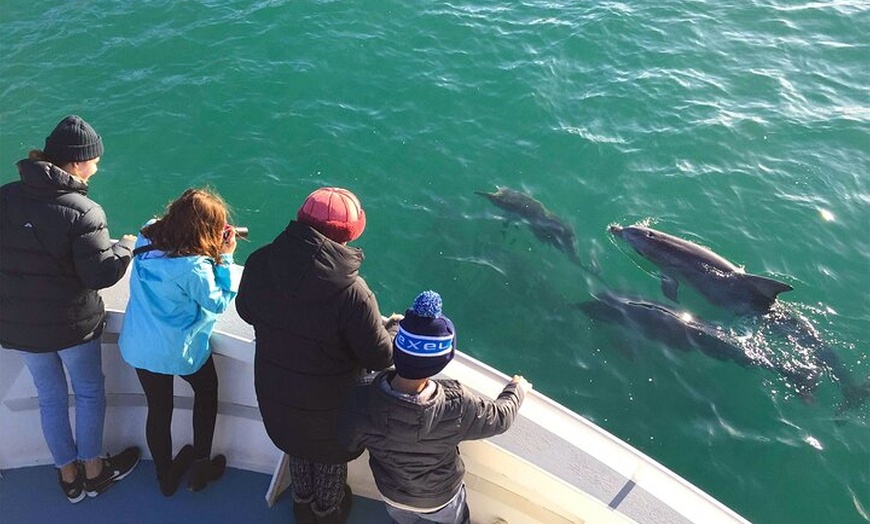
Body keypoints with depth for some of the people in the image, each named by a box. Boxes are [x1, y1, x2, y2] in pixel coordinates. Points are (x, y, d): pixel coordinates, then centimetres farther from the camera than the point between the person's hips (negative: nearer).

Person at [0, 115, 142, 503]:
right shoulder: (83, 212, -23)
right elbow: (102, 273, -22)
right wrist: (128, 245, -6)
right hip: (72, 325, -5)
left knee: (50, 397, 21)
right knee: (89, 392, 18)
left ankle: (69, 476, 36)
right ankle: (93, 471, 33)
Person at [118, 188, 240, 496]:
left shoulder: (146, 238, -11)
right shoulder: (194, 267, -30)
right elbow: (219, 303, -14)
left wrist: (215, 250, -3)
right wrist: (226, 257, -14)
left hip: (139, 346, 5)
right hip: (181, 350, -5)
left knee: (158, 408, 20)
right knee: (207, 391, 24)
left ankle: (166, 477, 40)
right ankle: (200, 466, 33)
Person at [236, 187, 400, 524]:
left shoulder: (259, 264, -21)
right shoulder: (350, 292, -36)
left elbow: (246, 312, -1)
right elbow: (380, 357, -24)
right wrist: (395, 328, -4)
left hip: (276, 394, 4)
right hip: (329, 404, -4)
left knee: (298, 445, 34)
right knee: (331, 456, 28)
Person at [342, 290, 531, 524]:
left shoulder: (362, 400, -39)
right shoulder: (457, 406, -40)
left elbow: (349, 442, -18)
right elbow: (501, 417, -20)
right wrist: (517, 389, 3)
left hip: (392, 497, 1)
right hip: (441, 499, -1)